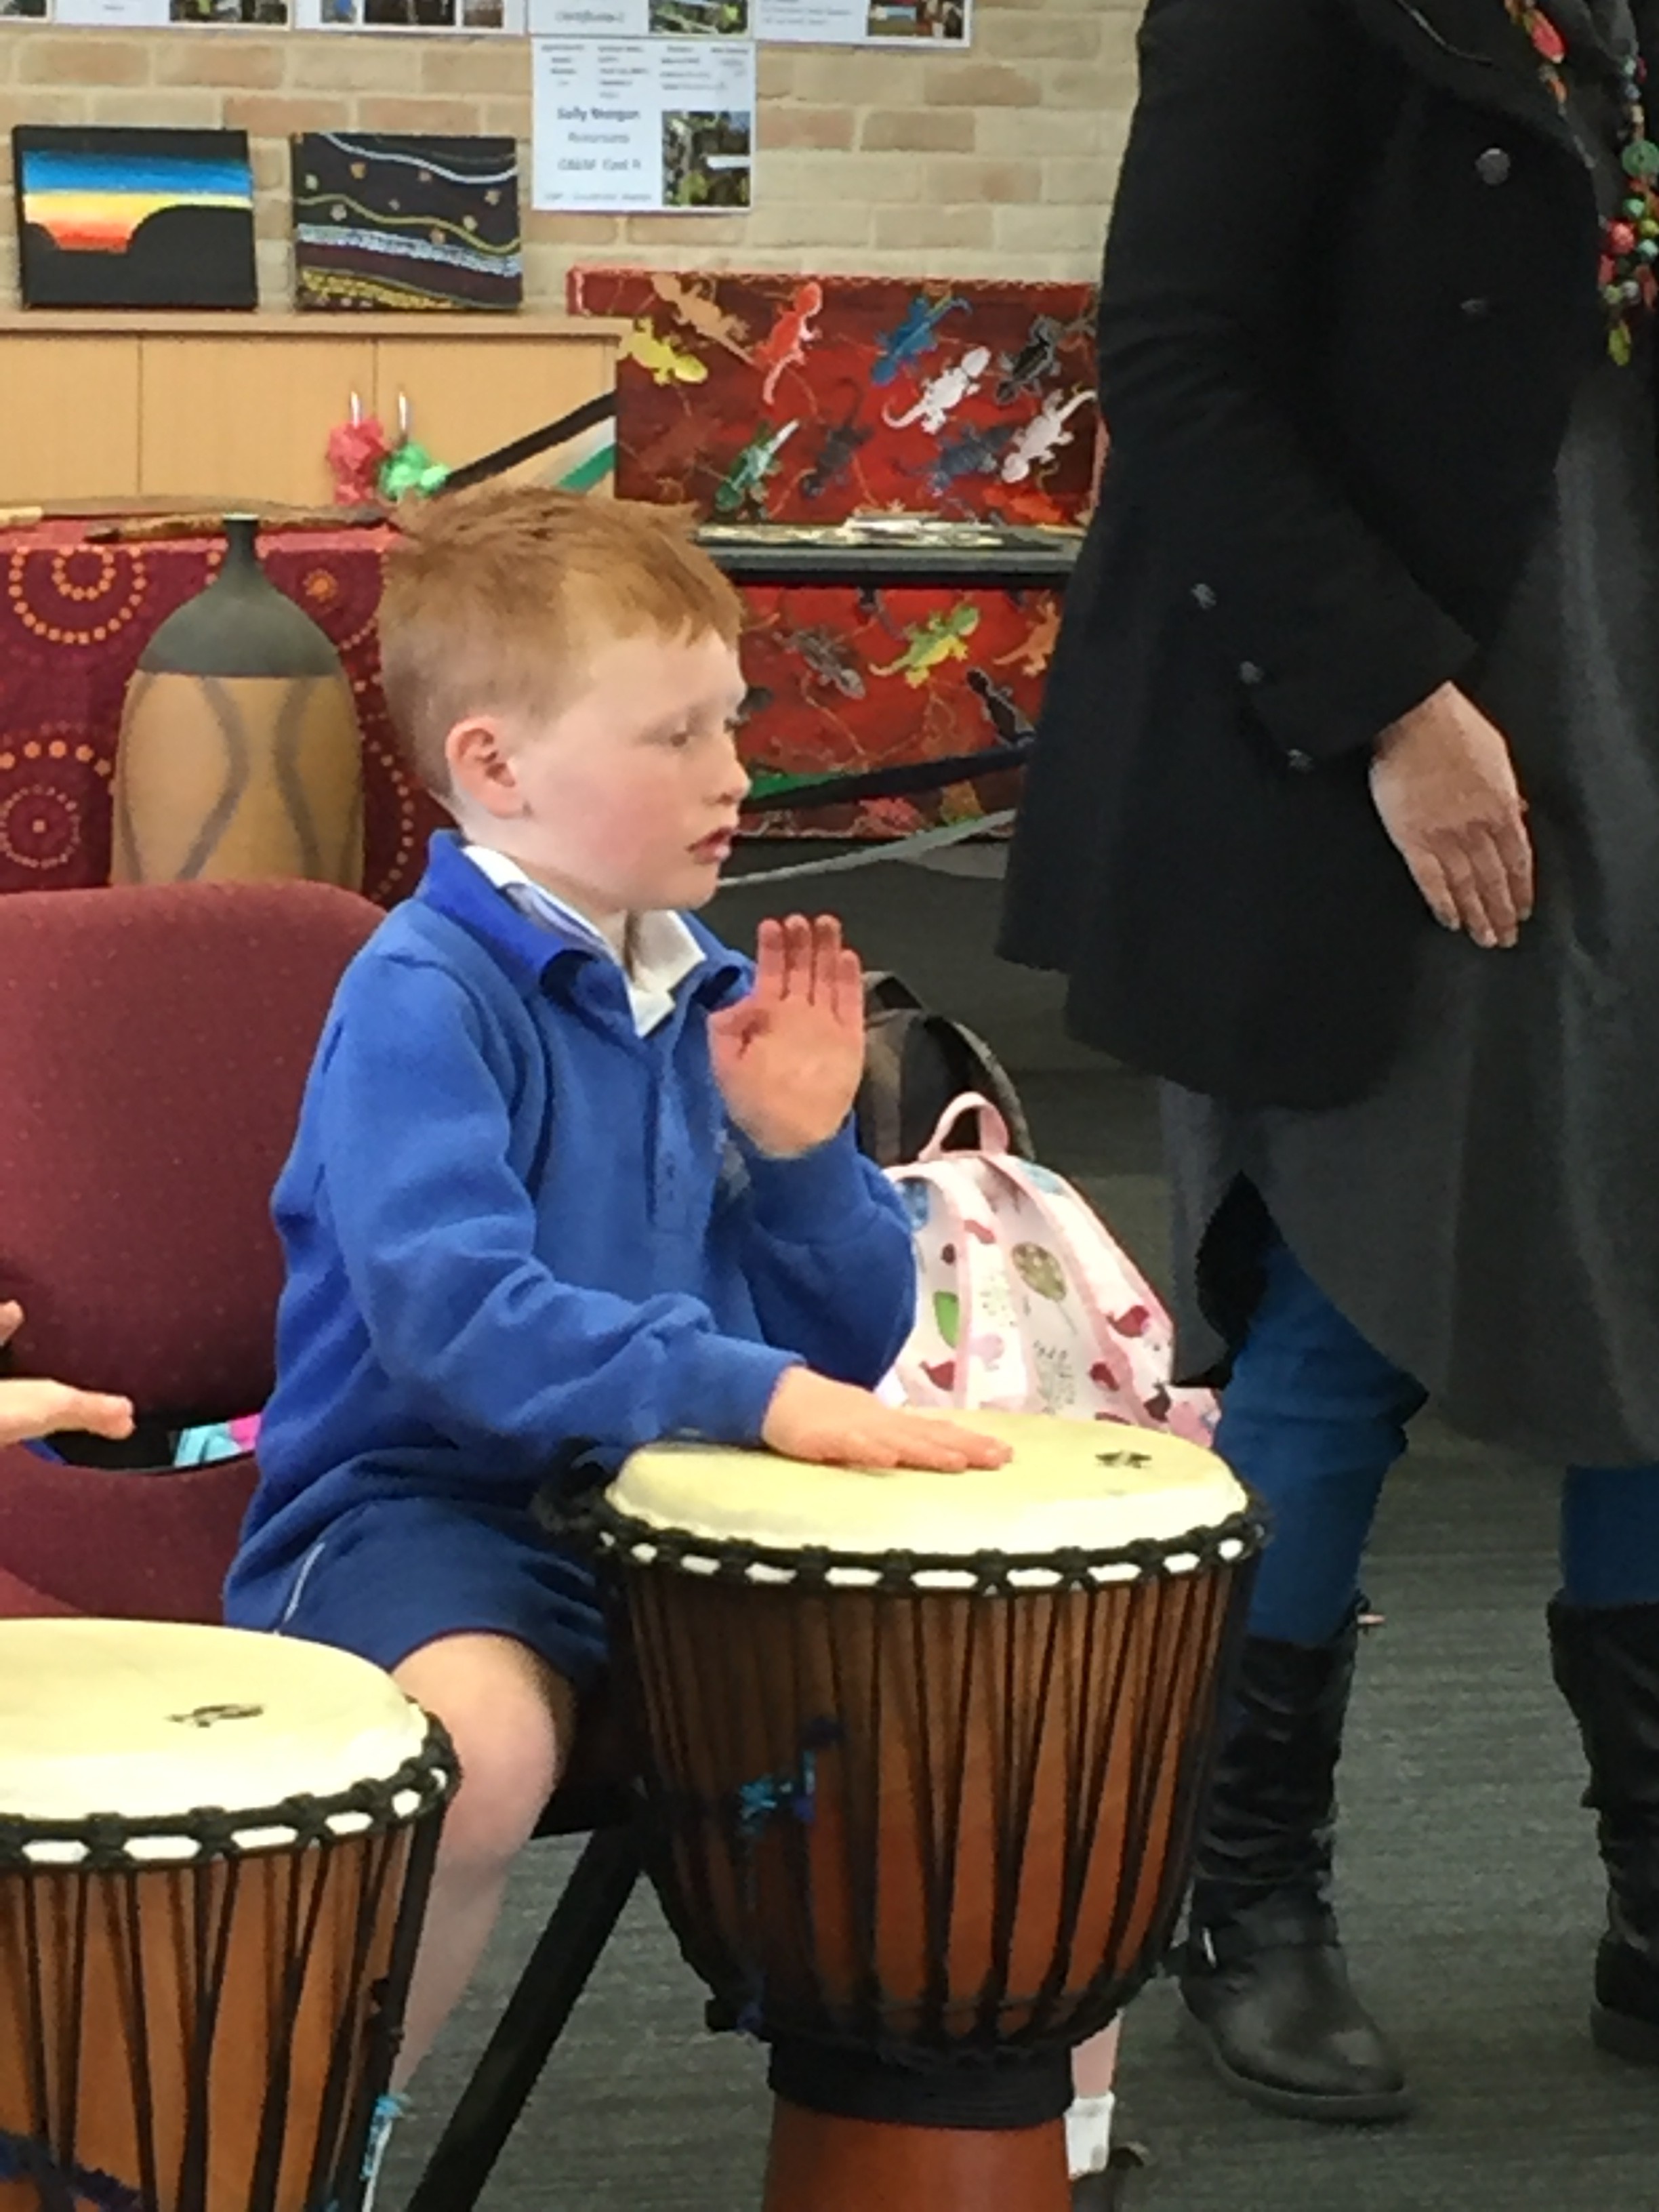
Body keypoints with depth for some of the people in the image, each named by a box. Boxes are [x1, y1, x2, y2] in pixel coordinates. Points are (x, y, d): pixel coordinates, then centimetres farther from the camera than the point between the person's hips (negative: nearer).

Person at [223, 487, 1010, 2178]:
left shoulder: (713, 992, 10)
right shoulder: (422, 1000, -12)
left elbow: (849, 1349, 12)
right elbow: (456, 1319, -28)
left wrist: (799, 1143, -5)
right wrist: (753, 1391, -34)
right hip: (427, 1512, -7)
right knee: (482, 1730, -37)